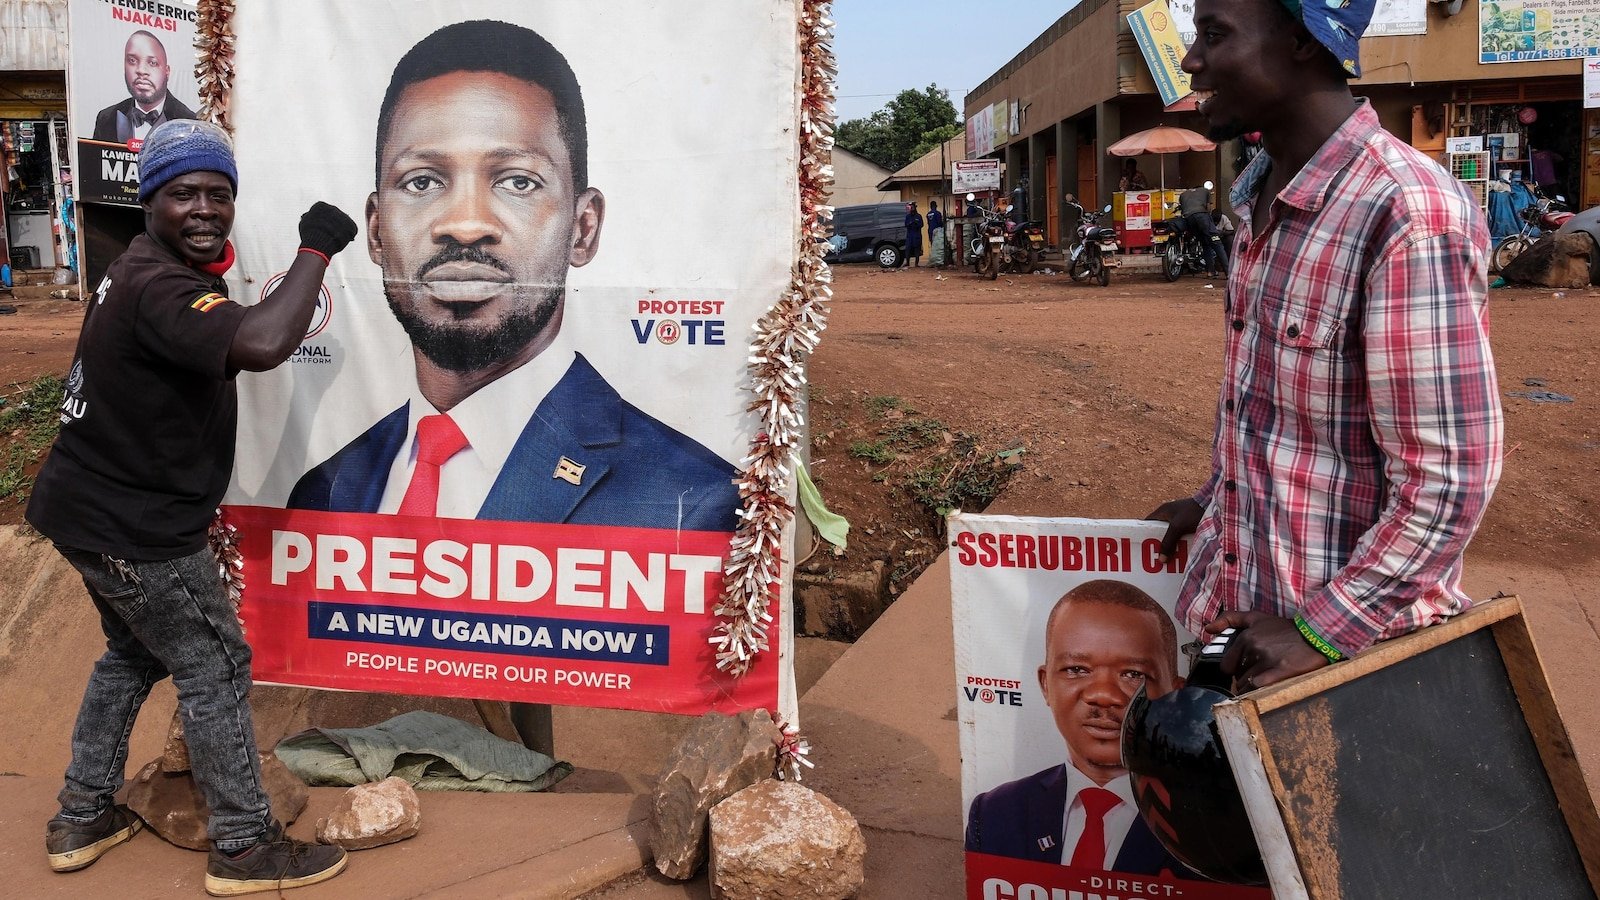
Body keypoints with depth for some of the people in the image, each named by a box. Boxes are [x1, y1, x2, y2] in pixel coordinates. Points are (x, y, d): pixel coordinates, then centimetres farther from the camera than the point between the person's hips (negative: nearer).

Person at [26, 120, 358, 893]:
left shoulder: (141, 270, 8)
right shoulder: (159, 289, -26)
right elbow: (260, 347, -43)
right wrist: (315, 251, -33)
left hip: (92, 510, 10)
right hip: (136, 531, -10)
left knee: (133, 653, 25)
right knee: (214, 667, 1)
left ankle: (82, 818, 37)